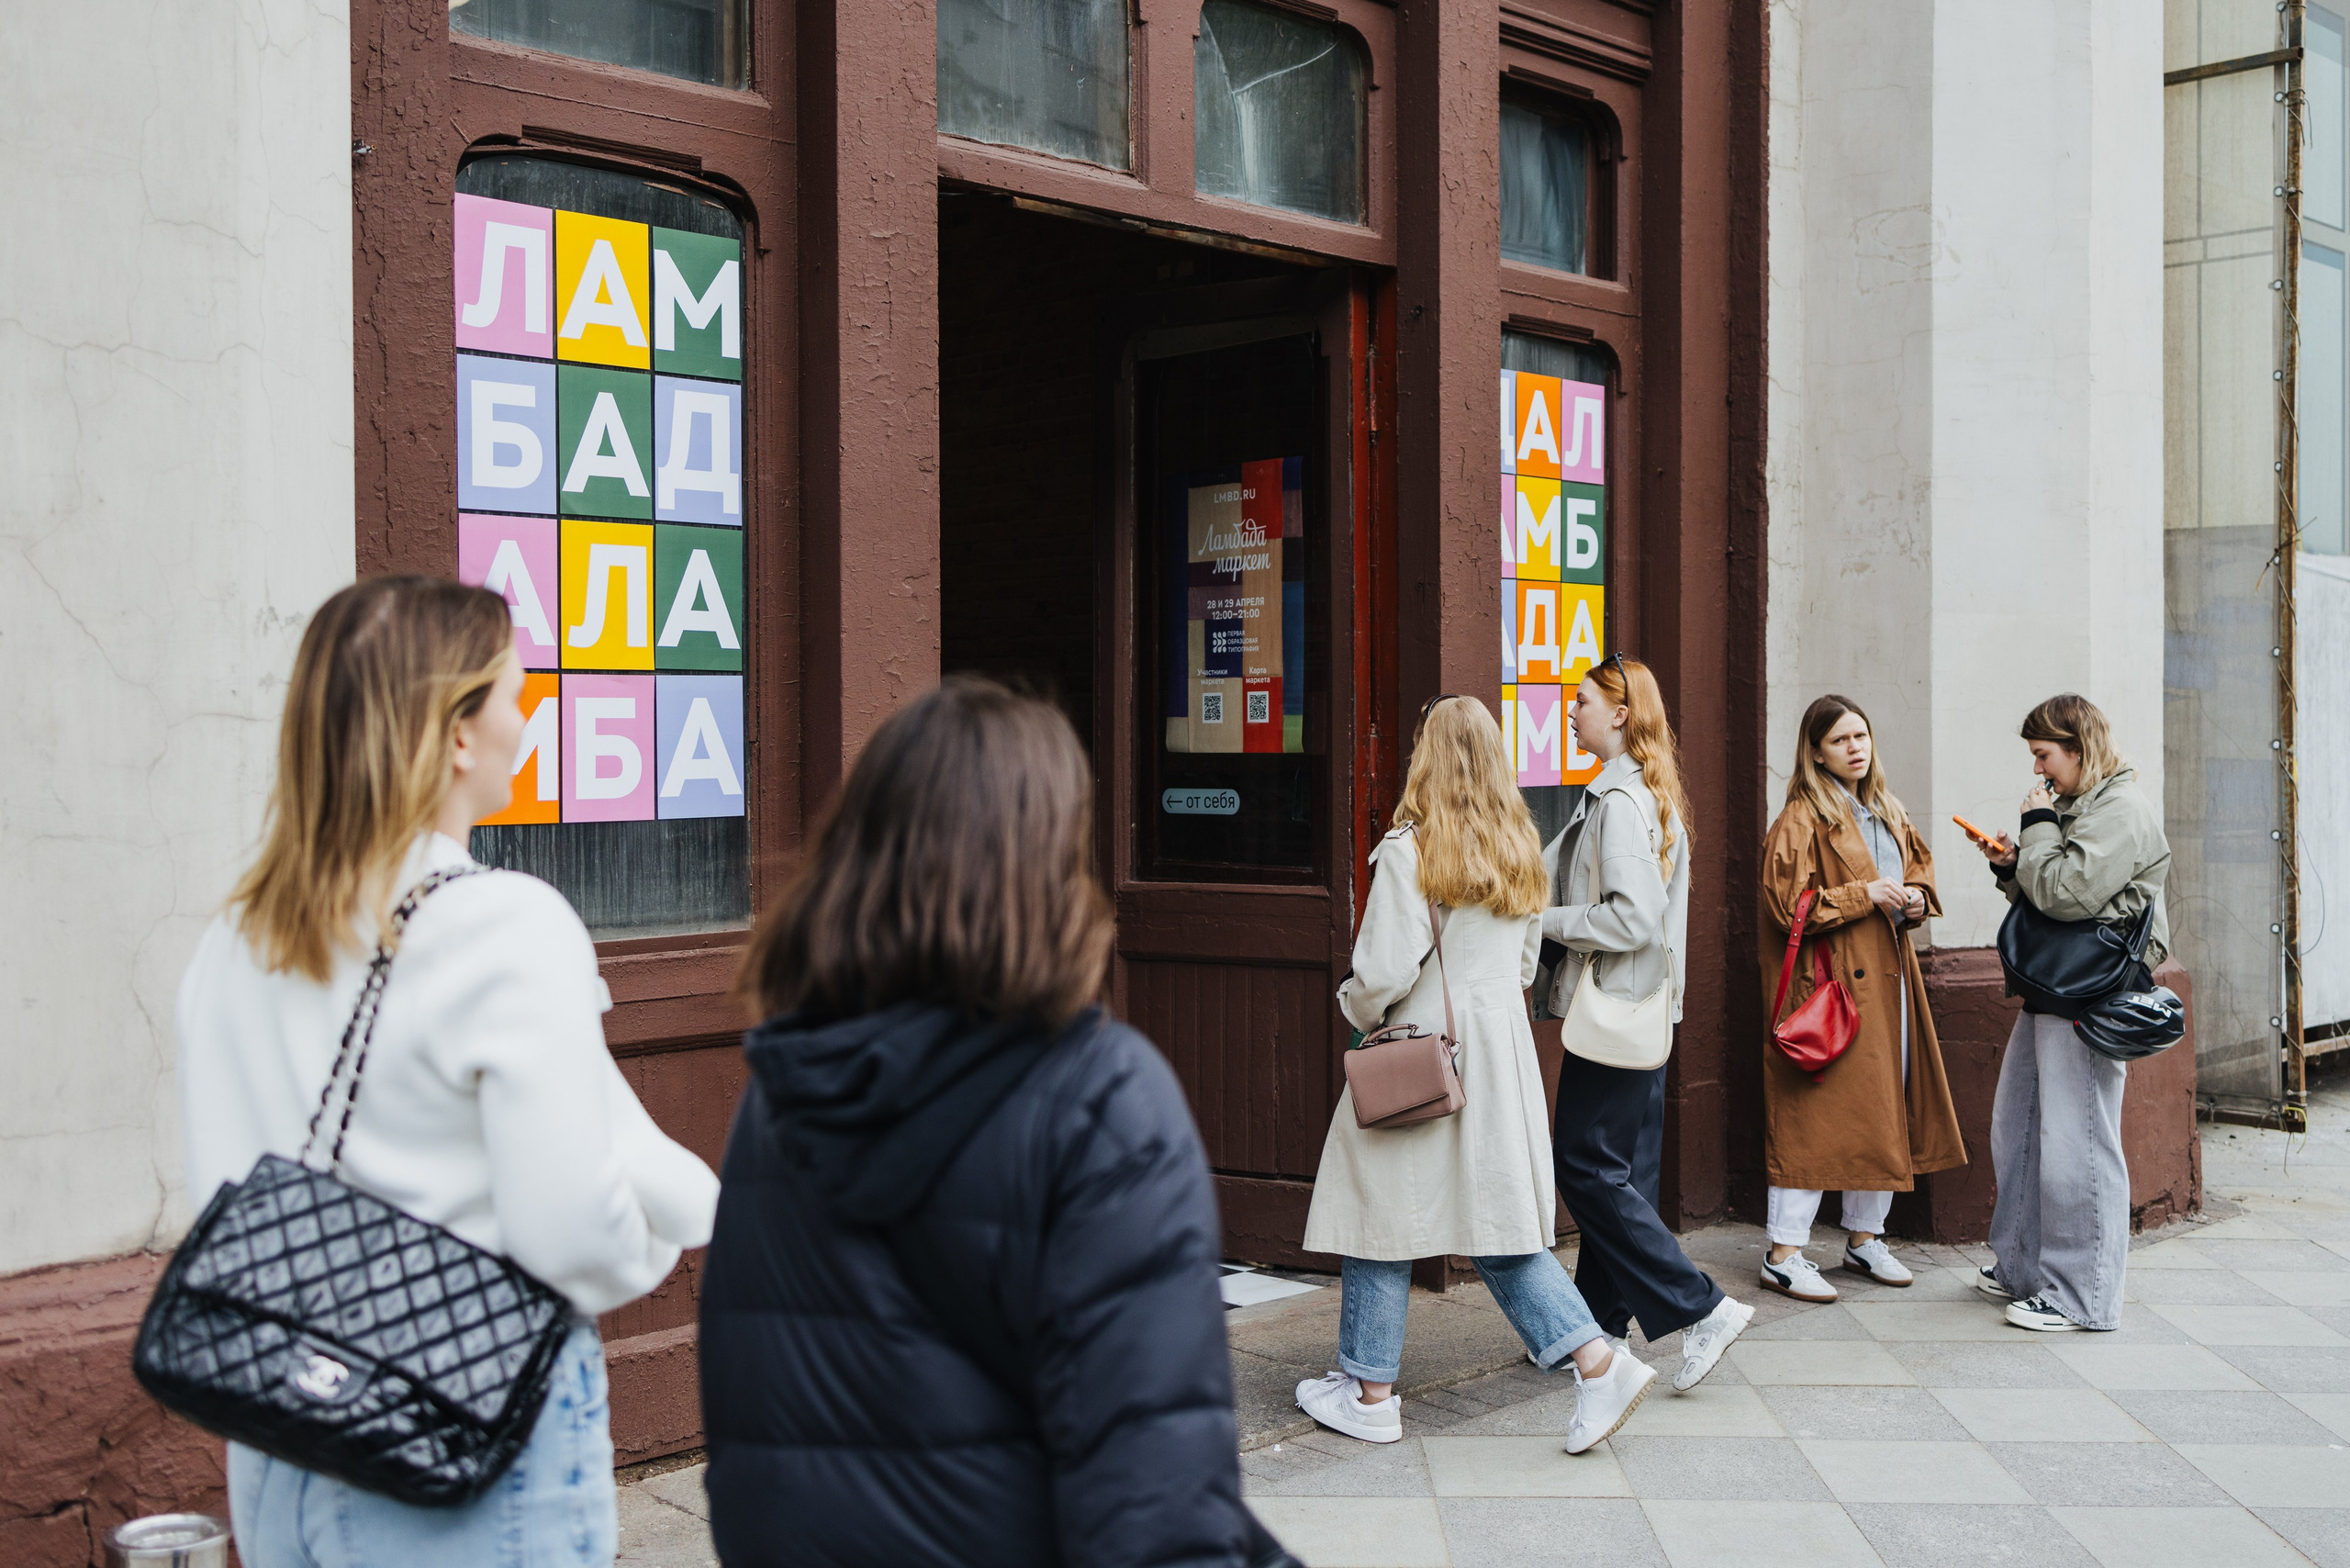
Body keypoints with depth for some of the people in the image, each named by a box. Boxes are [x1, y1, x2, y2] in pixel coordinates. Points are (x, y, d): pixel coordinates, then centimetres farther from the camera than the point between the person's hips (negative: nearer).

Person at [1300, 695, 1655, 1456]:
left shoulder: (1408, 851, -15)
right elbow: (1523, 965, 13)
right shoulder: (1519, 851, 6)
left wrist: (1358, 1009, 3)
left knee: (1384, 1217, 7)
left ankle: (1368, 1392, 17)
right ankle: (1597, 1359, 1)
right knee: (1498, 1223, 11)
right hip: (1501, 1054, 6)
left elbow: (1384, 973, -17)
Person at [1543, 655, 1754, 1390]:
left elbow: (1633, 917, -24)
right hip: (1642, 1006, 10)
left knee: (1588, 1168, -6)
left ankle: (1701, 1308, -6)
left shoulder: (1619, 799, -17)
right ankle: (1600, 1328, 19)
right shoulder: (1649, 792, 15)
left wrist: (1543, 920, -14)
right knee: (1620, 1171, 12)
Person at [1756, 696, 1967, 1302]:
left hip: (1886, 977, 8)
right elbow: (1787, 906, -17)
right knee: (1816, 1114, -8)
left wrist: (1916, 896, 5)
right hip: (1828, 985, -8)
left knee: (1882, 1108, 11)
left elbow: (1920, 860, 27)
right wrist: (1865, 895, -18)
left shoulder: (1887, 810, 14)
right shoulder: (1801, 820, -11)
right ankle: (1784, 1255, -2)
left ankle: (1864, 1238, 25)